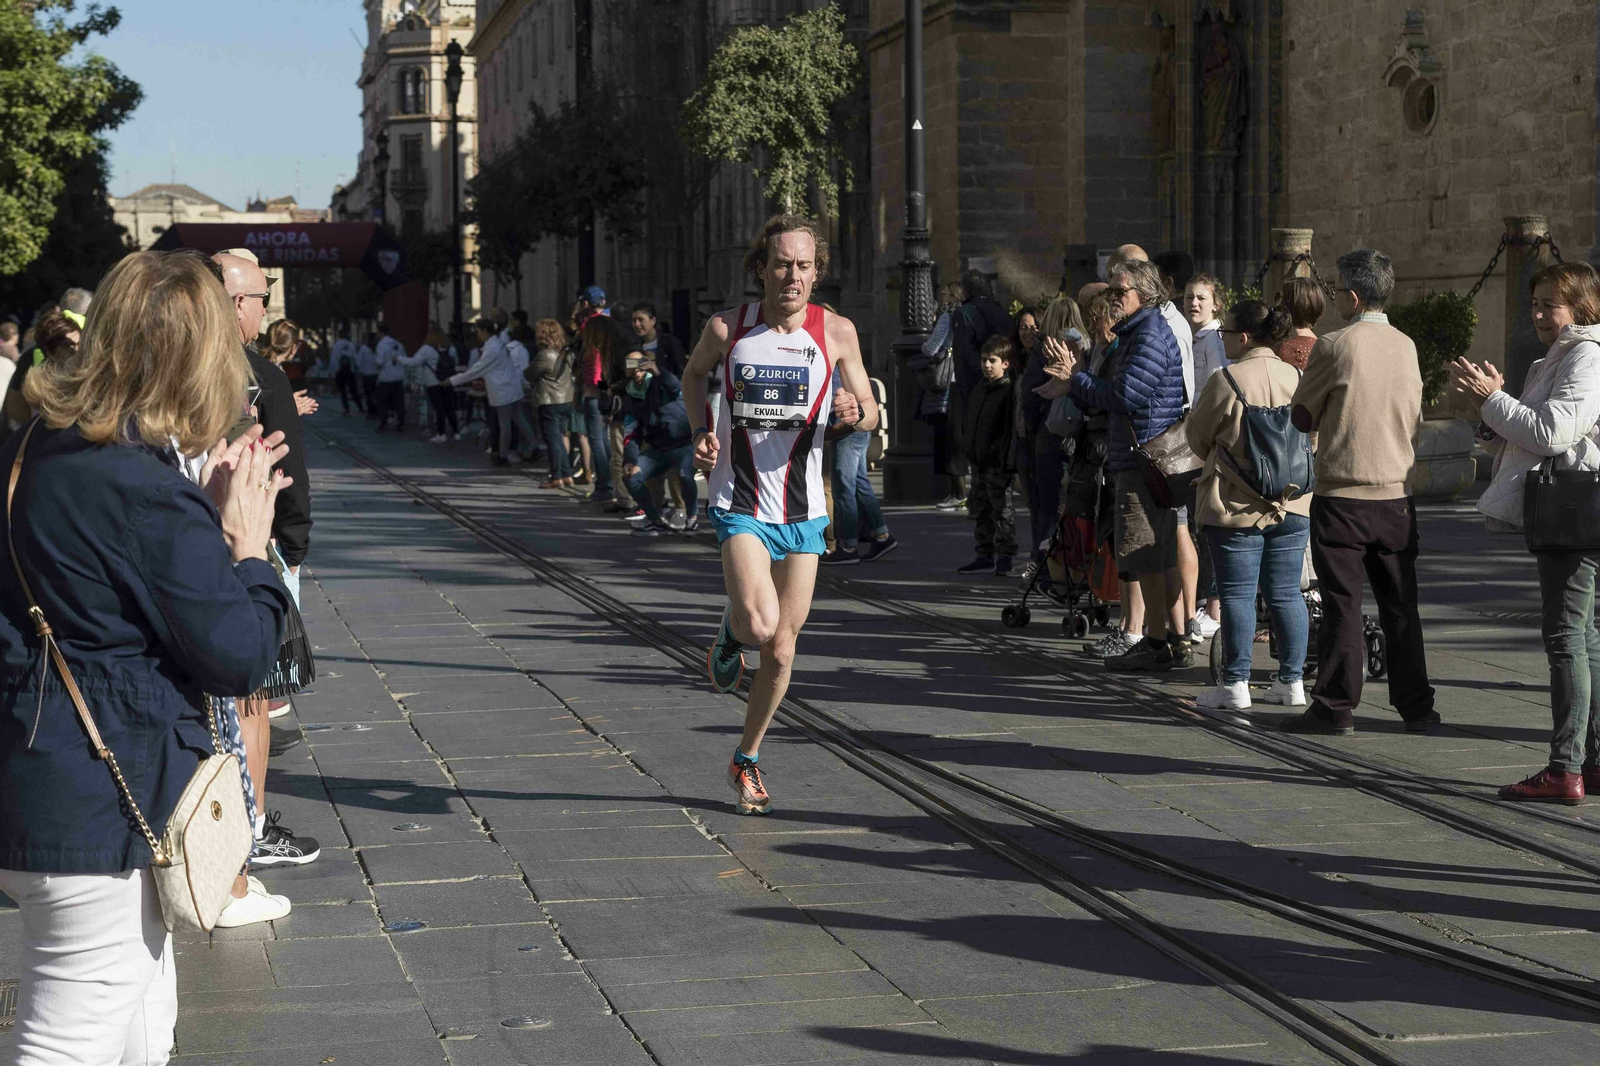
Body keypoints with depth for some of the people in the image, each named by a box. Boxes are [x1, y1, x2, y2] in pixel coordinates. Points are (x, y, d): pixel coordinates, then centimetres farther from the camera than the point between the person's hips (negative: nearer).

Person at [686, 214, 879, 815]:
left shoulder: (836, 332, -3)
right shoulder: (727, 328, -5)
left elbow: (870, 411, 6)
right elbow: (695, 371, 16)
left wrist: (856, 414, -18)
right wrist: (701, 431, 0)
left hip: (803, 511, 2)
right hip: (739, 503, -2)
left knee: (781, 649, 7)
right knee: (759, 624, -25)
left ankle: (746, 761, 28)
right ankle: (729, 635, 14)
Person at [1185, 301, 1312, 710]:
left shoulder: (1226, 380, -13)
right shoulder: (1296, 377, 2)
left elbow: (1197, 435, -1)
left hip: (1236, 504, -5)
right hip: (1291, 504, 5)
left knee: (1237, 595, 1)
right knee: (1286, 593, 10)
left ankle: (1235, 684, 2)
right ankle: (1292, 681, 14)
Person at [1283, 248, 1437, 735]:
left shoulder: (1334, 346, -11)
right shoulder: (1406, 346, 5)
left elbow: (1302, 417, -2)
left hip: (1341, 496, -5)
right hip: (1395, 496, 5)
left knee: (1342, 604, 0)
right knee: (1400, 605, 10)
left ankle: (1335, 708, 3)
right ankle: (1416, 707, 14)